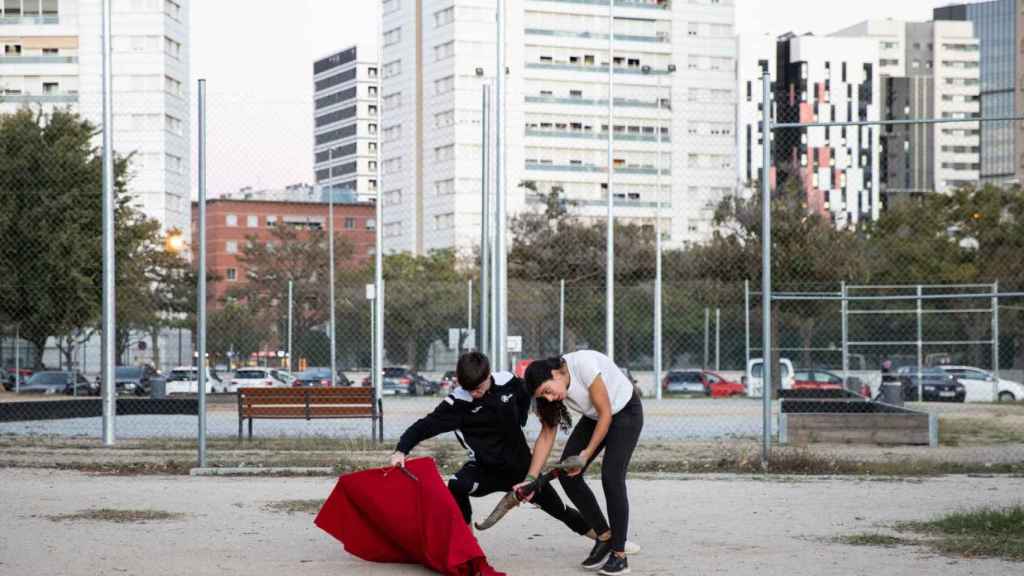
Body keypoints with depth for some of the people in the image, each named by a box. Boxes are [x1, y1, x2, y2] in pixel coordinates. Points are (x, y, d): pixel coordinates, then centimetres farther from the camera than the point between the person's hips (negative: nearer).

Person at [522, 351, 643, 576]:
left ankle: (619, 555, -11)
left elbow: (606, 414, -26)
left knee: (611, 477, -19)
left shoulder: (583, 364, -35)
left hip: (625, 412, -7)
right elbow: (546, 435, -10)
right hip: (594, 418, 7)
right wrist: (531, 479, -17)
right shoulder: (551, 389, -14)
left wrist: (587, 453, -23)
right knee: (567, 474, -5)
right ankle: (604, 536, 9)